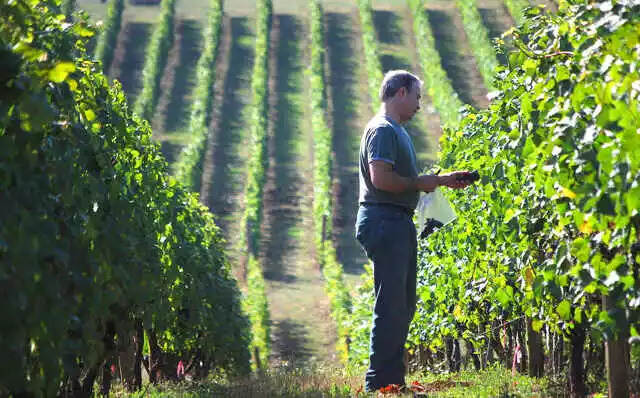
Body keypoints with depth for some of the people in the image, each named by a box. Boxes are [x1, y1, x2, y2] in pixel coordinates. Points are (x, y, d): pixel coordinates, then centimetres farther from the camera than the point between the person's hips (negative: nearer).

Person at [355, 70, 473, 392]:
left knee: (403, 305, 12)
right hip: (384, 220, -11)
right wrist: (421, 183, -11)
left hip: (399, 223, 11)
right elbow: (381, 178, -22)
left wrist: (443, 179, 22)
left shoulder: (397, 131, 23)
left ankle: (393, 378, 17)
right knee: (391, 304, -11)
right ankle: (380, 380, -10)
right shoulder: (383, 129, -11)